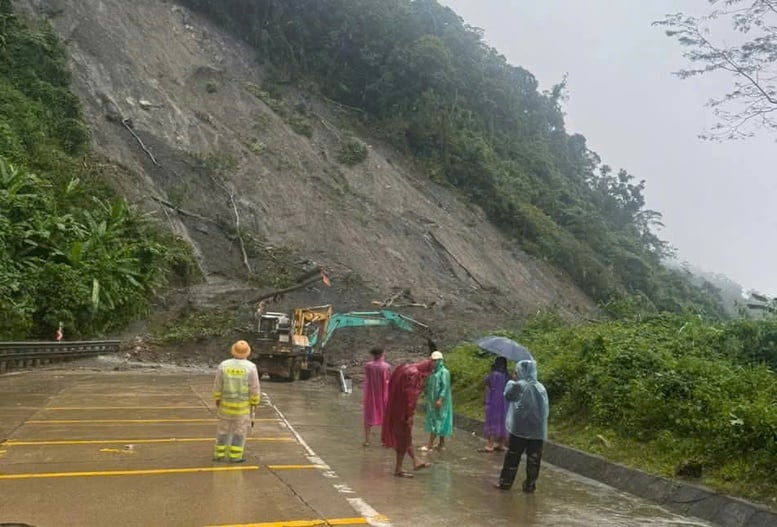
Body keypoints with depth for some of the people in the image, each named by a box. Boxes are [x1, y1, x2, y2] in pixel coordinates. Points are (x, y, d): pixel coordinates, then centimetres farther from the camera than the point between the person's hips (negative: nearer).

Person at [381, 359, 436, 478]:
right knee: (404, 438, 2)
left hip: (396, 409, 10)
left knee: (405, 437, 18)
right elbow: (410, 396, -23)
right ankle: (398, 469, 9)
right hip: (403, 411, -10)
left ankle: (416, 462, 31)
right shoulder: (414, 374, -20)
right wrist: (410, 415, -20)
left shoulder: (407, 369, 10)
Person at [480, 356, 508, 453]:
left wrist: (491, 371, 1)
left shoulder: (494, 374, -18)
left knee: (493, 422, -3)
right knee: (502, 422, 11)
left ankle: (490, 446, -2)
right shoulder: (506, 375, 3)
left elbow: (485, 382, -4)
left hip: (494, 402, -7)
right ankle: (501, 445, 17)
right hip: (503, 402, 7)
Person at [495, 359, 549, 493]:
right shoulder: (541, 387, 3)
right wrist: (541, 421, 14)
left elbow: (507, 395, 5)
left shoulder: (519, 385, -9)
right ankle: (530, 485, 9)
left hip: (519, 428, -3)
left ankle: (505, 482, 12)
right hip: (538, 430, 3)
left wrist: (511, 381, 14)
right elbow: (546, 407, 6)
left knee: (512, 457, 7)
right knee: (533, 459, 7)